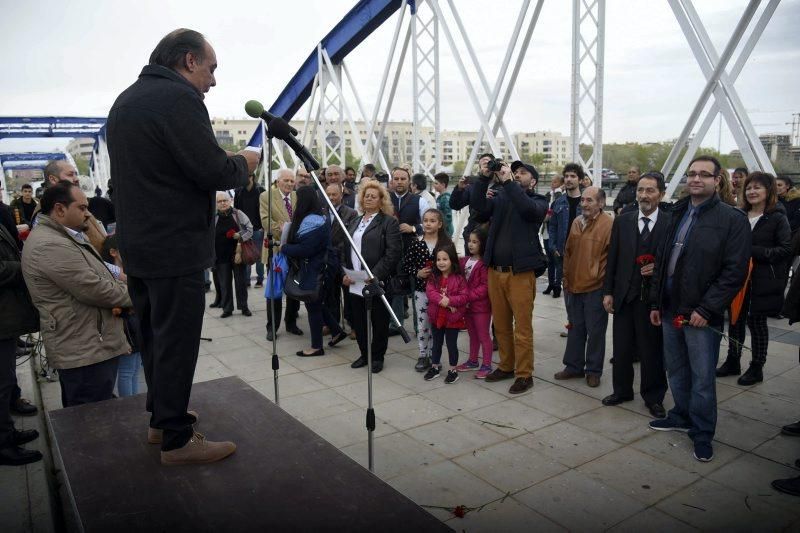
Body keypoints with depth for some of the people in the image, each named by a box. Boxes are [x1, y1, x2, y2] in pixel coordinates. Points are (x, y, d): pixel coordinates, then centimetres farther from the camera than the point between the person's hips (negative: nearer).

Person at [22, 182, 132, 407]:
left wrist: (120, 284, 6)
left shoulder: (63, 237, 16)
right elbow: (94, 289, -21)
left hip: (81, 347, 11)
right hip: (87, 352, -11)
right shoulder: (50, 245, -20)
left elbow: (93, 276, 24)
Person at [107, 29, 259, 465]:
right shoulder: (178, 97, -15)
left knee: (155, 338, 18)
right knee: (177, 343, -1)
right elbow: (214, 172, -19)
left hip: (137, 246, 10)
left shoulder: (124, 100, 16)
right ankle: (176, 440, 10)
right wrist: (244, 163, 0)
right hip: (176, 249, -10)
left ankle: (160, 420, 32)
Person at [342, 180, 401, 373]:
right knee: (358, 320, 11)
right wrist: (346, 273, 4)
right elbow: (347, 250, 19)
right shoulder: (355, 222, 17)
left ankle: (378, 356, 20)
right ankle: (364, 354, 27)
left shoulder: (389, 222, -5)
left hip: (376, 282, -6)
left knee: (378, 321, 5)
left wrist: (375, 275, -20)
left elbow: (393, 253, -13)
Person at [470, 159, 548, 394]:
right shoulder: (500, 198, 13)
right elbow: (477, 204, -3)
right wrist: (485, 177, -12)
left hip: (521, 272, -4)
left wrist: (508, 181, -19)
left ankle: (524, 374, 9)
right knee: (501, 325, 13)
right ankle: (506, 366, 27)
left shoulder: (538, 201, 3)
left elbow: (529, 208, -20)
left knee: (522, 328, -1)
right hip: (495, 271, 4)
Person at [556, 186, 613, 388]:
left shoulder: (609, 224, -12)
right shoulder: (576, 222, 8)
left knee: (595, 331, 6)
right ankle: (574, 366, 28)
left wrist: (607, 284, -10)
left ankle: (593, 370, 20)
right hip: (574, 286, 6)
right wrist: (566, 279, 13)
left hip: (595, 288, -6)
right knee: (575, 328, 16)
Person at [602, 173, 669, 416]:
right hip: (624, 296, 3)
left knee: (652, 350, 7)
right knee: (621, 348, 13)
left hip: (654, 297, -3)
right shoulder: (622, 221, 5)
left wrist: (659, 268, -17)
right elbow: (612, 259, 6)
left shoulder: (671, 223, -4)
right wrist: (608, 291, 4)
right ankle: (622, 390, 31)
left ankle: (653, 396, 25)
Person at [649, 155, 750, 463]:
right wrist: (656, 302, 12)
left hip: (701, 314, -6)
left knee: (702, 377, 3)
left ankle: (702, 433, 18)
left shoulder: (732, 219, -8)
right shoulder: (676, 215, 11)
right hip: (671, 309, 6)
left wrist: (706, 309, -17)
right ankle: (682, 416, 35)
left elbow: (735, 271, -13)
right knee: (675, 369, 17)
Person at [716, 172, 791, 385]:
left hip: (762, 281, -4)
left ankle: (757, 368, 21)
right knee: (736, 318, 11)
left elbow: (785, 249, -12)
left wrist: (753, 251, -20)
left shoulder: (777, 218, -7)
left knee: (756, 321, 5)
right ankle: (732, 362, 27)